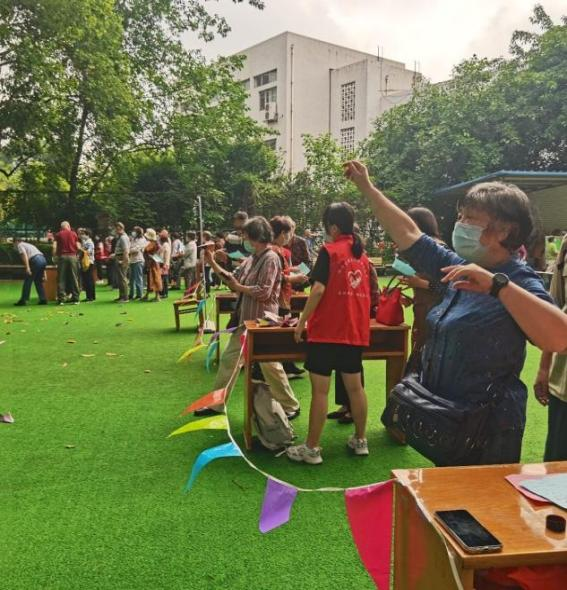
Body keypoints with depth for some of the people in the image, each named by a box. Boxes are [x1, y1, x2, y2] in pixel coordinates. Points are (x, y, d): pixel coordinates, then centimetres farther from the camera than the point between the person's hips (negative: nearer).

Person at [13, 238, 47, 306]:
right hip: (43, 260, 8)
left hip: (35, 260, -8)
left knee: (27, 281, 1)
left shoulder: (20, 245, 13)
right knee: (38, 281, 17)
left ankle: (23, 300, 5)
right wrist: (43, 271, 30)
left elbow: (24, 255, -7)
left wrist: (27, 267, -17)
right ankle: (43, 299, 12)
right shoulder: (29, 245, 36)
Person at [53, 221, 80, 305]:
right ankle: (75, 299, 4)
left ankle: (61, 299, 0)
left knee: (61, 279, 3)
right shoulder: (73, 234, 8)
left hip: (62, 256, 0)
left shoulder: (58, 234, 7)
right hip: (72, 256, 0)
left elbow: (54, 247, -2)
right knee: (74, 278, 4)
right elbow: (78, 247, 2)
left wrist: (55, 255, 11)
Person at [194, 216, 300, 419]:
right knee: (228, 358, 12)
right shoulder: (252, 259, 11)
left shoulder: (270, 259, -16)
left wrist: (238, 287, -11)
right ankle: (216, 404, 24)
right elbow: (233, 278, 8)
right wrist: (212, 263, 3)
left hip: (262, 321, -9)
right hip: (245, 319, 9)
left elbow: (263, 292, -22)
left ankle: (290, 406, 18)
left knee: (270, 365, 1)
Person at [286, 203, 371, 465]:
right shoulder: (361, 253, 11)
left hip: (327, 330, -7)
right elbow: (366, 290, 16)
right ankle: (360, 440, 25)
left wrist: (302, 321, -11)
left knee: (320, 390, -1)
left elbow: (319, 288, -17)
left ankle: (311, 448, 6)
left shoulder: (330, 250, -9)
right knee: (355, 386, 15)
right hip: (356, 330, 7)